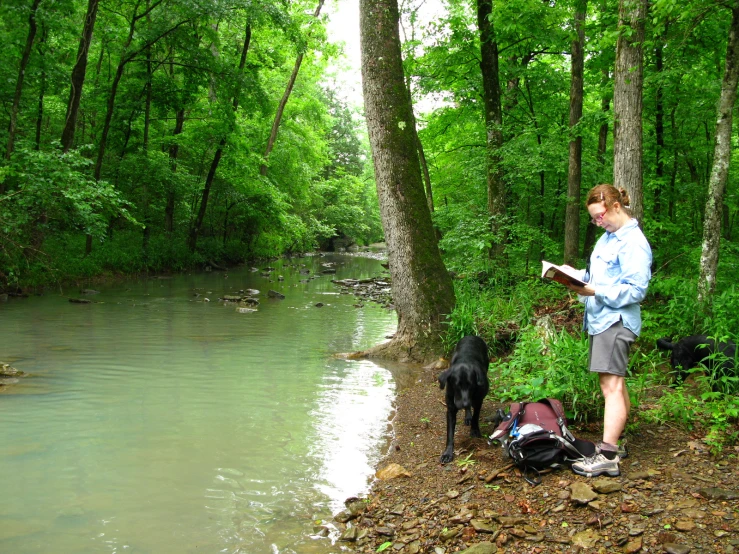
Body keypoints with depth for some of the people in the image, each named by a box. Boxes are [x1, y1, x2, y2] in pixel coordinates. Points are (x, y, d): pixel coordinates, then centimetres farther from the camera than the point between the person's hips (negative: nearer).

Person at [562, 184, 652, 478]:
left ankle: (607, 457, -11)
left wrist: (595, 291, -24)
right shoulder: (608, 236, 14)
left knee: (611, 385, -11)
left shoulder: (633, 242, -15)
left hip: (616, 321, -10)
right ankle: (612, 445, 23)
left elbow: (635, 290, -19)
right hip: (601, 319, 10)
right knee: (614, 384, 14)